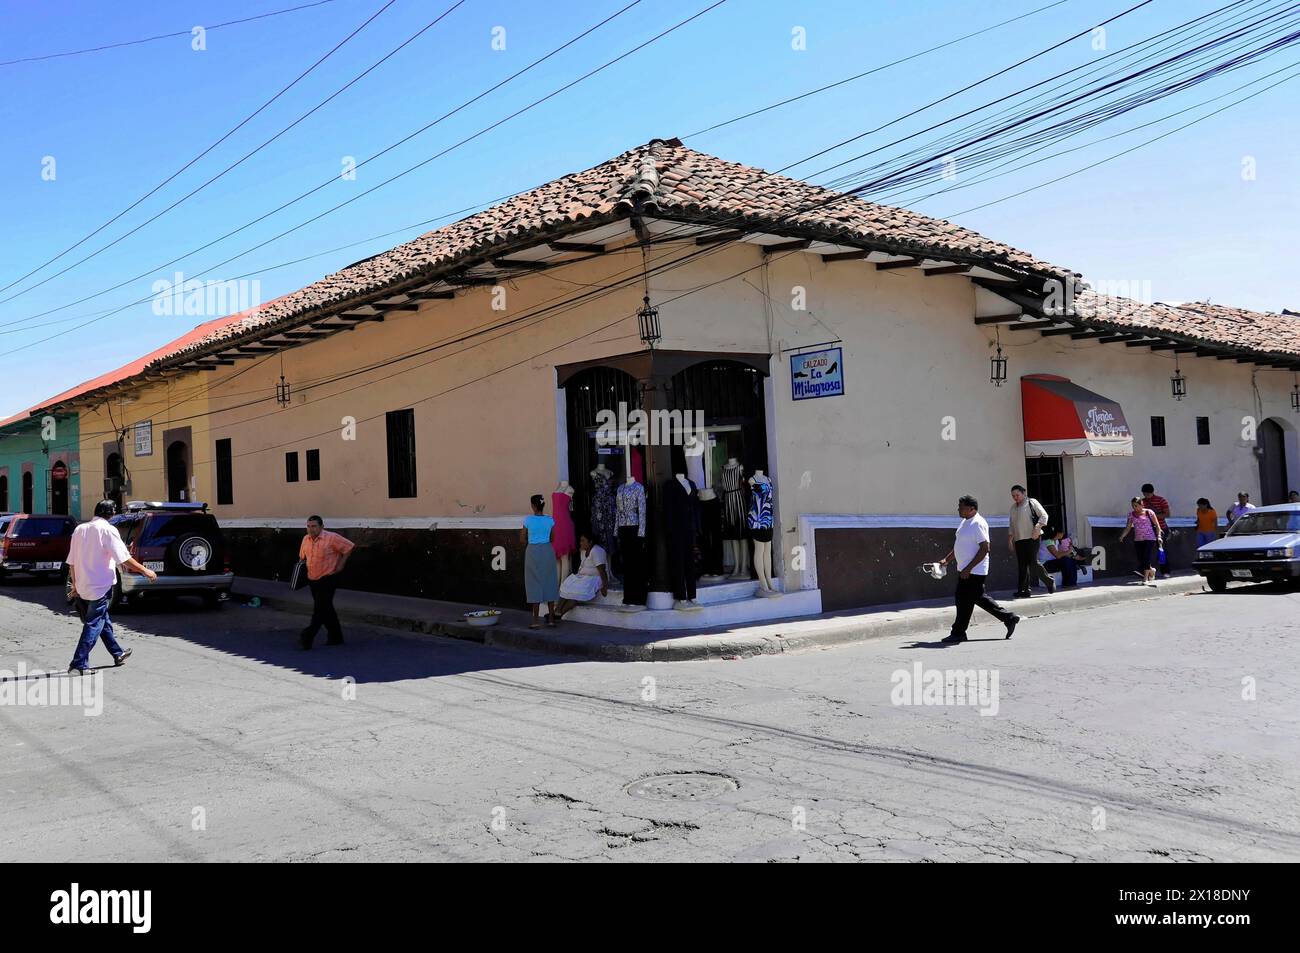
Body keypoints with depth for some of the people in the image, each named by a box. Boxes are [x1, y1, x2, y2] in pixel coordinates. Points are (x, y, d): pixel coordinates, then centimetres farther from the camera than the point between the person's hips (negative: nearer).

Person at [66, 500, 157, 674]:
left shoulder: (80, 529, 9)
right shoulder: (107, 530, -11)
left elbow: (71, 562, 12)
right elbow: (124, 559, -15)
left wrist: (75, 584, 19)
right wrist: (145, 571, -6)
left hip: (83, 586, 7)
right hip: (100, 586, -7)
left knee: (103, 621, 19)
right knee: (94, 625, -2)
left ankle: (118, 654, 32)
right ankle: (79, 664, -6)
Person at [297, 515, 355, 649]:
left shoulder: (331, 538, -14)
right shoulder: (306, 539, 6)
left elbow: (350, 547, -9)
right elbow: (302, 556, 24)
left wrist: (341, 564, -8)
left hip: (328, 579, -7)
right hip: (312, 580, 7)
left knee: (320, 608, -13)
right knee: (326, 609, 14)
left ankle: (308, 636, -18)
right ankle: (335, 636, 24)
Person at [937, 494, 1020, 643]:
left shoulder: (978, 524, -17)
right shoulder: (965, 522, 14)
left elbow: (984, 549, -22)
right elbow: (959, 546, 25)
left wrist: (968, 568, -24)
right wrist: (946, 560, 18)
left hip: (973, 572, -10)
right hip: (965, 570, 10)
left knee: (965, 601, -3)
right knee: (978, 598, 15)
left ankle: (958, 633, 6)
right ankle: (1009, 617, 23)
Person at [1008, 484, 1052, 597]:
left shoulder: (1032, 503, 2)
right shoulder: (1013, 508, 20)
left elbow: (1044, 515, -4)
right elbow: (1012, 525, 24)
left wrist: (1037, 528, -17)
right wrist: (1010, 539, 14)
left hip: (1032, 538, -6)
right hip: (1018, 540, 6)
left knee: (1033, 562, -12)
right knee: (1022, 565, 1)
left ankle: (1049, 582, 7)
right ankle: (1023, 590, 2)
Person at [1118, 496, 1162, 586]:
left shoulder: (1149, 513, -5)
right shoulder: (1131, 514, 5)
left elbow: (1157, 525, 1)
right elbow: (1128, 527, 5)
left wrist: (1158, 536, -7)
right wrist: (1122, 536, -10)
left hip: (1149, 539, -4)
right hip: (1138, 540, 4)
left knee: (1147, 558, -13)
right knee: (1140, 560, 4)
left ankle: (1146, 579, -10)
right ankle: (1151, 576, 22)